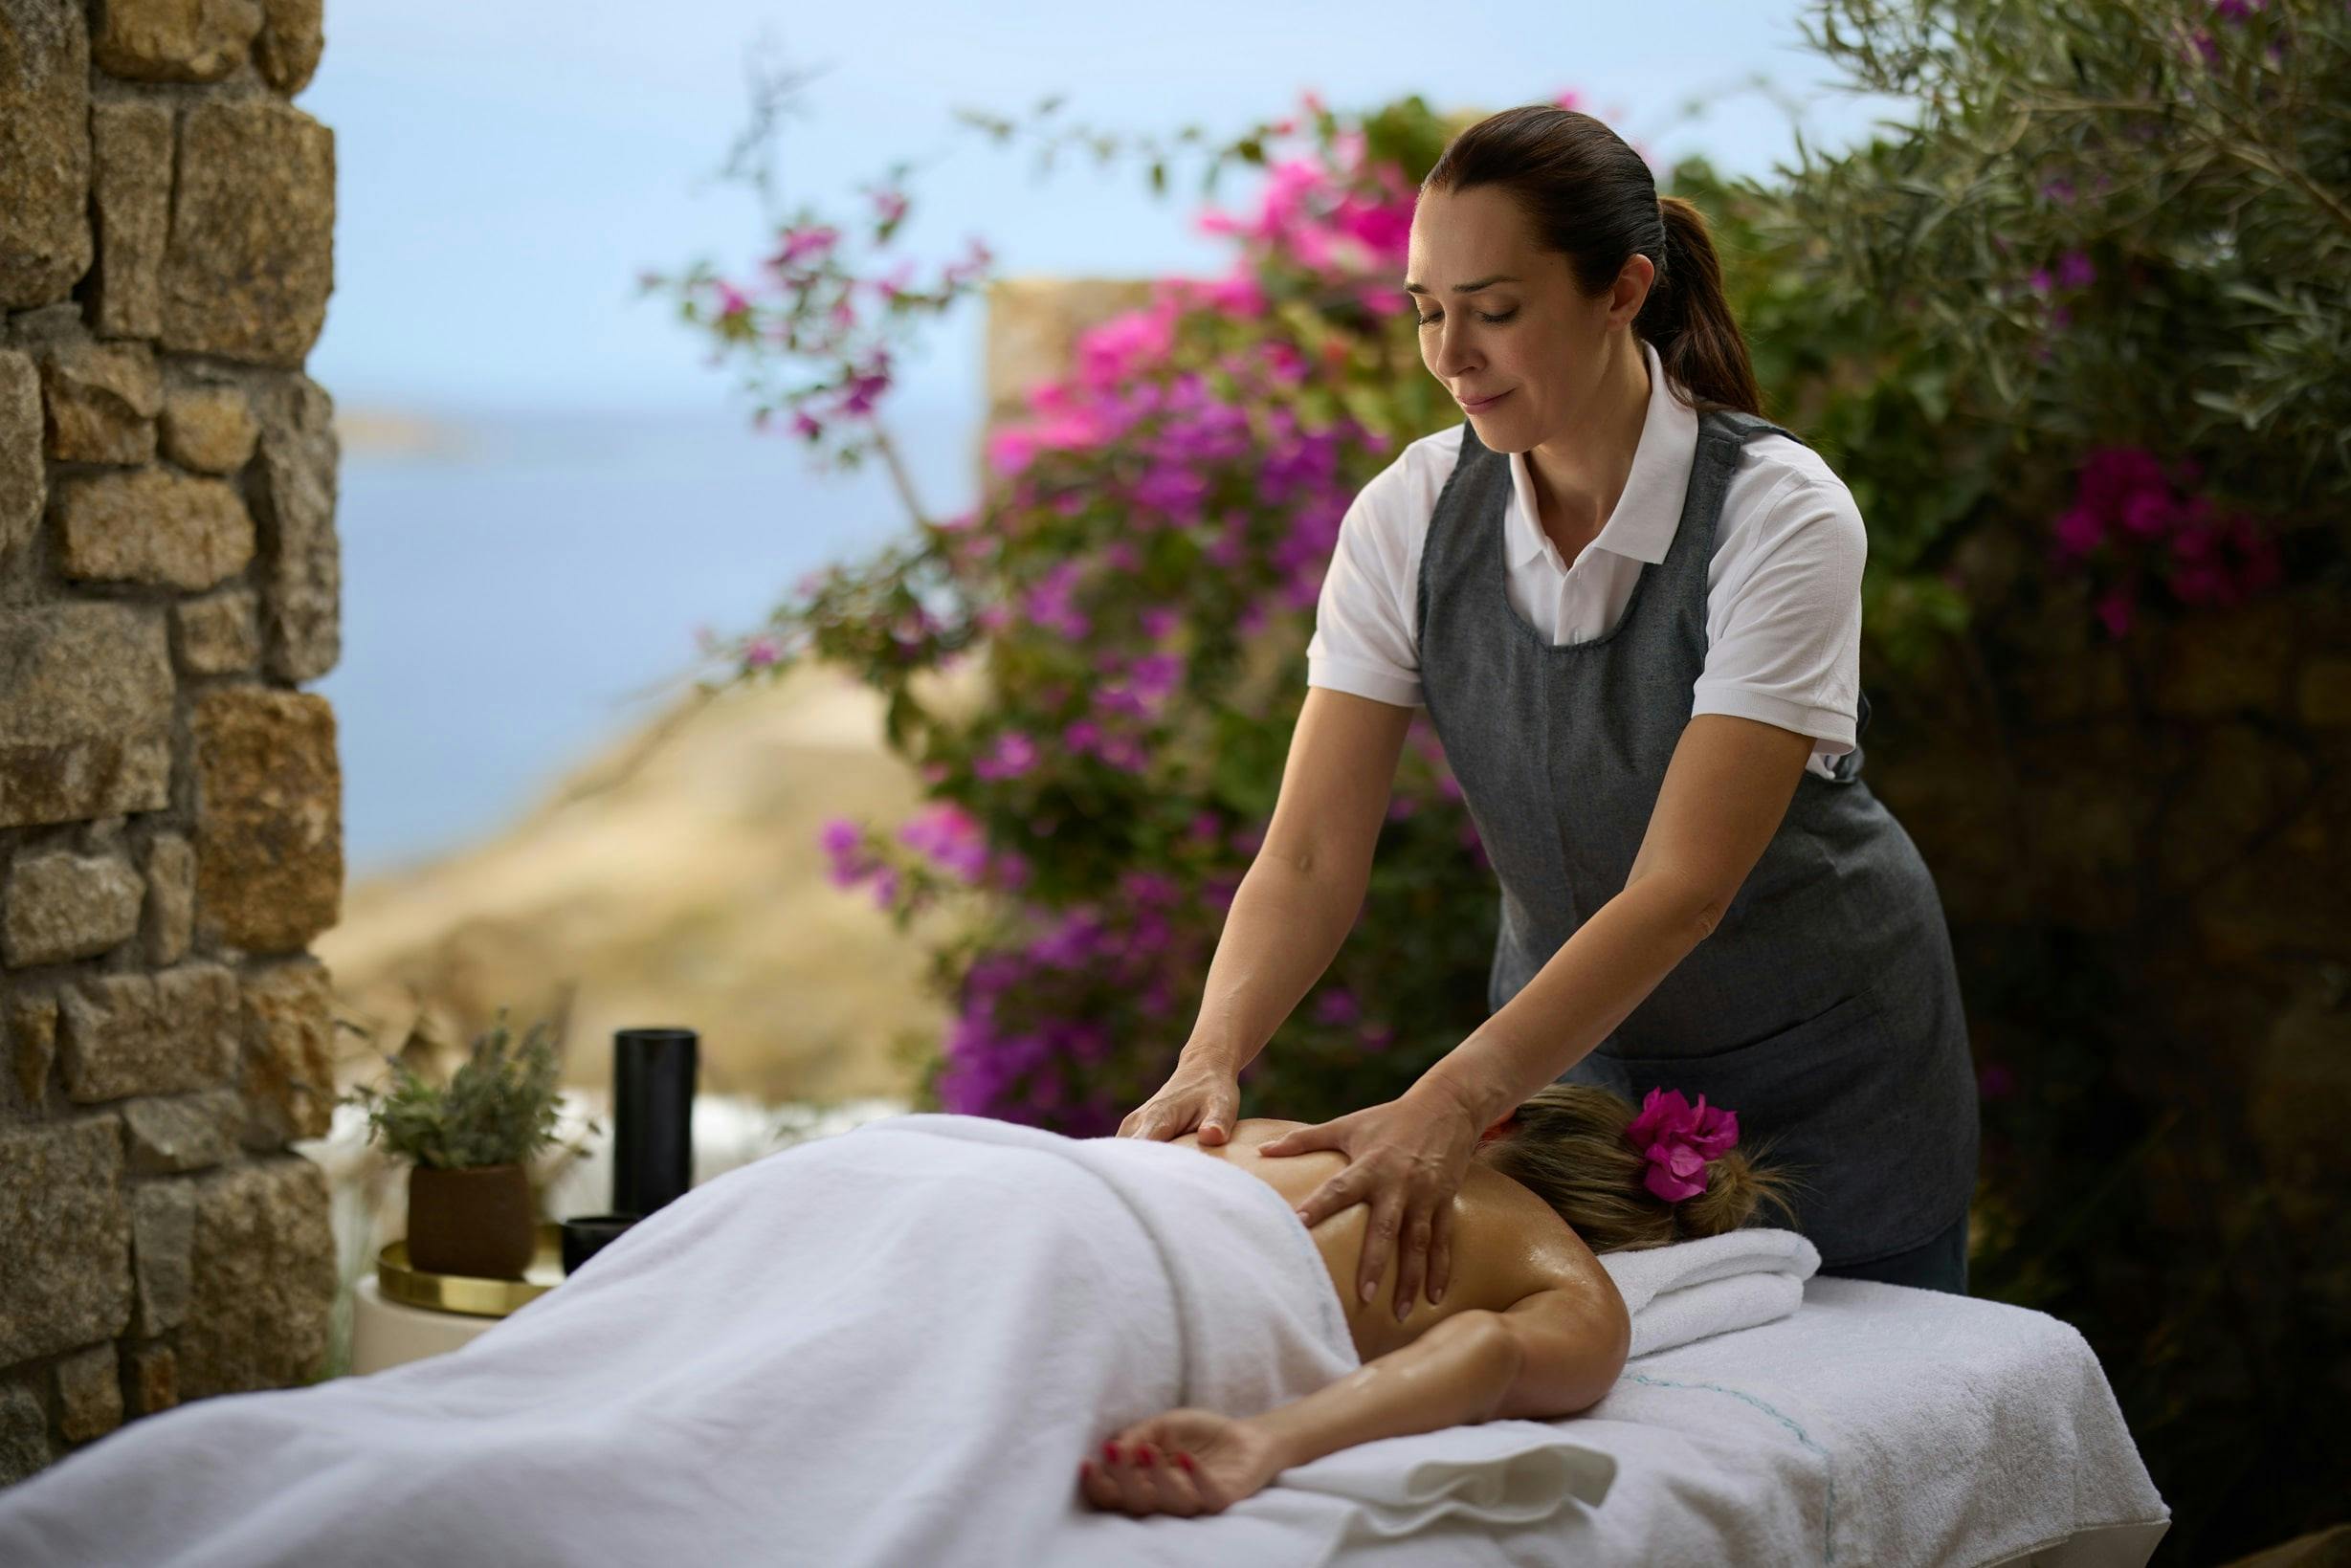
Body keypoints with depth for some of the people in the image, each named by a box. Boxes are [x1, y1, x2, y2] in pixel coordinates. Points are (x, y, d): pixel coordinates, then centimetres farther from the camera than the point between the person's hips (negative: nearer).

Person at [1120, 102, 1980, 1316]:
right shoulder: (1411, 513, -13)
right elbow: (1311, 858, -16)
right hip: (1577, 1045, 3)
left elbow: (1682, 889, -32)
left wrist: (1452, 1103, -44)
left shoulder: (1780, 515, -26)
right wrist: (1212, 1061, -35)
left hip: (1820, 1067, -3)